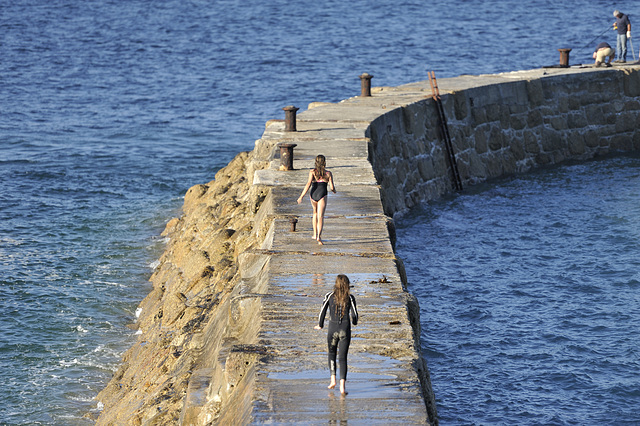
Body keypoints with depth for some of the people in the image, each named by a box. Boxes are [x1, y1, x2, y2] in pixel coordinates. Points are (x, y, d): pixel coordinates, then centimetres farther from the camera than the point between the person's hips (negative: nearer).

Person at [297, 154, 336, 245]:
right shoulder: (328, 173, 3)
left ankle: (315, 234, 31)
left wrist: (301, 196, -10)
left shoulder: (312, 172, 2)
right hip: (322, 196, -2)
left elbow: (308, 184, -10)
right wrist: (334, 190, 26)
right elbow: (332, 187, 1)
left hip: (313, 194, 2)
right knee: (320, 216, -8)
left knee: (315, 212, 28)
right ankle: (319, 237, -27)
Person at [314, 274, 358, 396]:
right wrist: (354, 322, 19)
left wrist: (320, 326, 14)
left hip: (332, 330, 0)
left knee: (332, 354, 24)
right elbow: (354, 315, -5)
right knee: (342, 358, 2)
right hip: (345, 331, 0)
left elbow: (322, 312, -2)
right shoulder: (350, 298, -3)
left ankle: (333, 379, 14)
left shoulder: (329, 296, -2)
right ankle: (342, 385, -10)